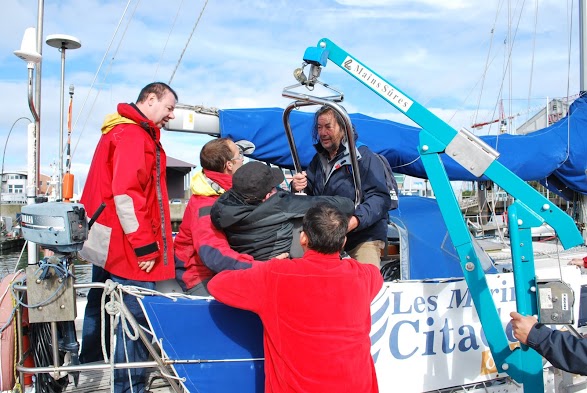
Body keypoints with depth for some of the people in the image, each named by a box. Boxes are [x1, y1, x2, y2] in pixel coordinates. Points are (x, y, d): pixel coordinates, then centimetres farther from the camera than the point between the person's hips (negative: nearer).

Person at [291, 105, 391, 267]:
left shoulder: (363, 156, -7)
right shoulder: (319, 159, 16)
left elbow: (380, 197, -16)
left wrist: (356, 220, -33)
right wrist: (298, 187, -10)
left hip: (364, 239, -6)